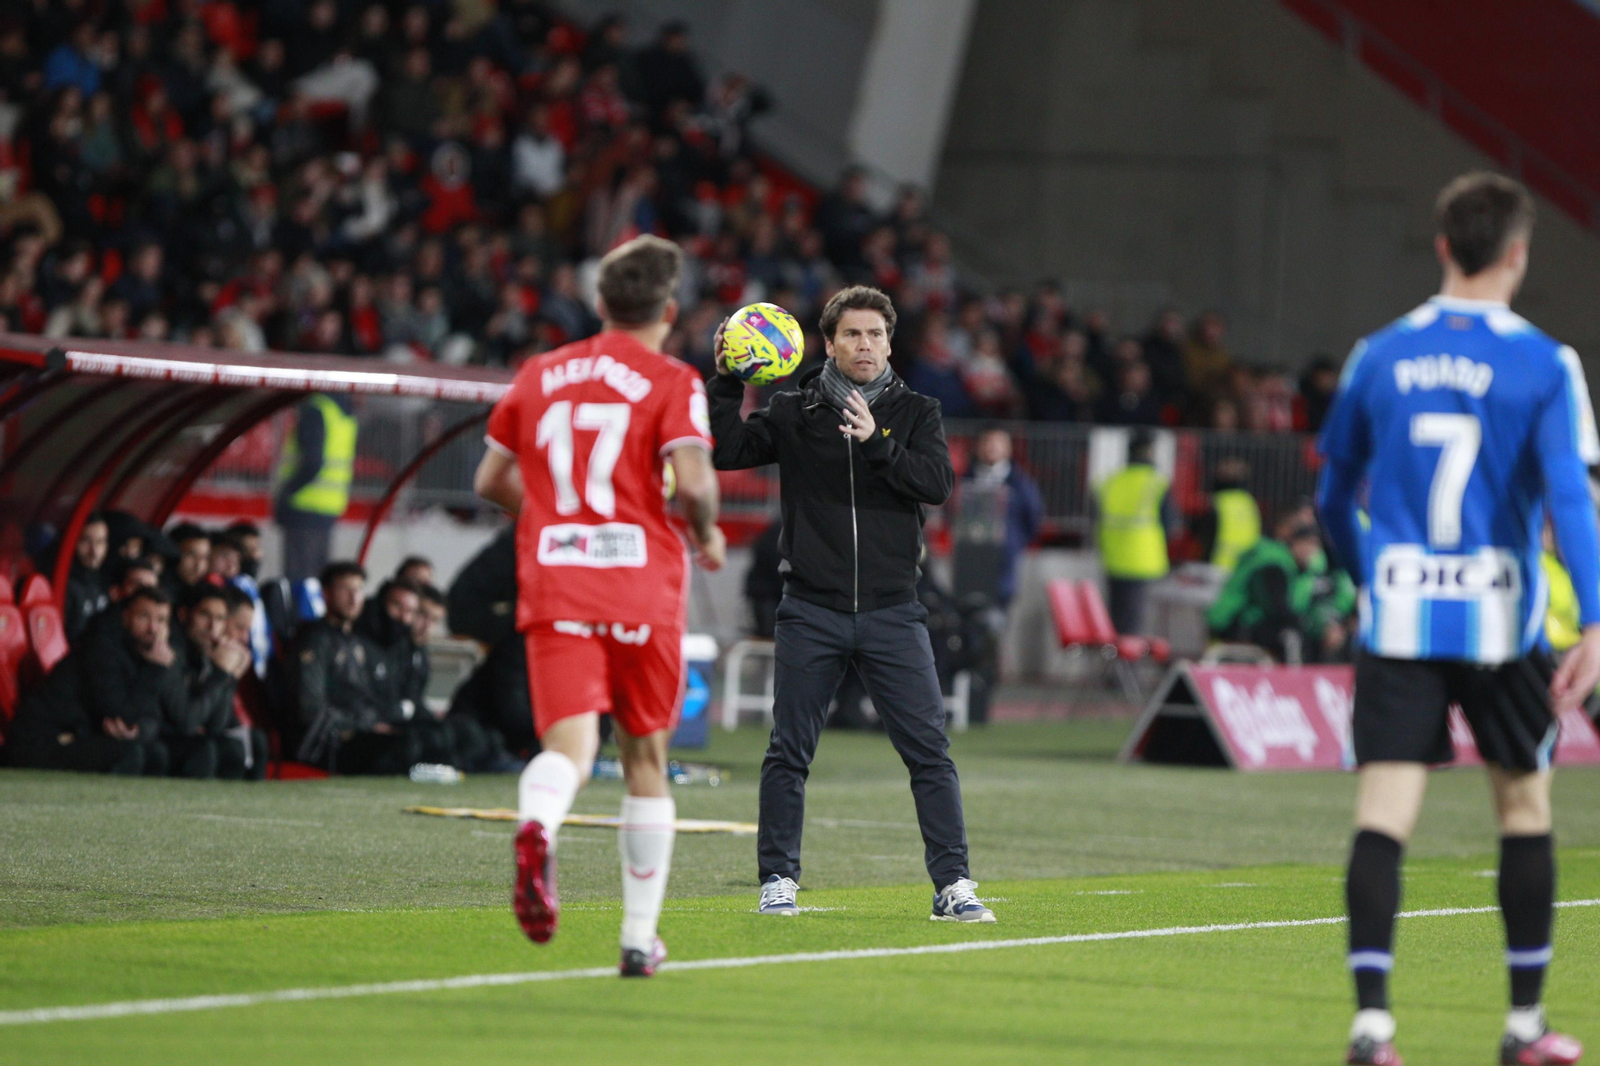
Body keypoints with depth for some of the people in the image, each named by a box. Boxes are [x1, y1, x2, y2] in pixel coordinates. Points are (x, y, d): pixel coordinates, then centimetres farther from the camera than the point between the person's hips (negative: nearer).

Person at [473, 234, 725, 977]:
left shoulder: (539, 375, 13)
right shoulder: (671, 383, 0)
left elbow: (491, 481, 18)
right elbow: (693, 479, -15)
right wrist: (706, 533, 6)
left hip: (552, 585, 2)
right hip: (641, 588, -2)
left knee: (569, 744, -11)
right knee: (646, 760, 13)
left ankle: (537, 829, -48)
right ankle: (639, 937, 18)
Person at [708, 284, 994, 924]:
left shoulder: (914, 414, 7)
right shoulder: (794, 415, 7)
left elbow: (938, 483, -8)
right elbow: (728, 453, -3)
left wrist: (877, 444, -20)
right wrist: (726, 385, -12)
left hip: (892, 612, 0)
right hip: (811, 612, 0)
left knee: (929, 751, -5)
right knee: (788, 752, 3)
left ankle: (952, 885, -2)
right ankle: (778, 881, 13)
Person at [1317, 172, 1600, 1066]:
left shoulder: (1380, 356, 5)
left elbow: (1335, 496, 14)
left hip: (1399, 618, 2)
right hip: (1502, 621, -2)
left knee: (1385, 815, -3)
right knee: (1526, 805, 14)